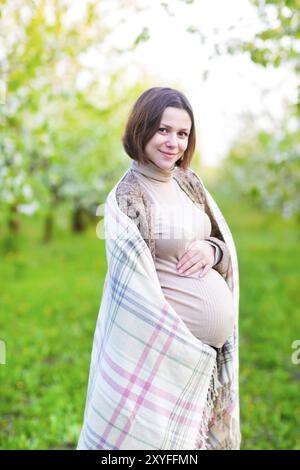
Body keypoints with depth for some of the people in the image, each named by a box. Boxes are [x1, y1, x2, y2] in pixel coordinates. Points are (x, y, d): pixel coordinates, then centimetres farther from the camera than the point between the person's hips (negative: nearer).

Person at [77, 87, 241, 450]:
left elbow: (225, 242, 13)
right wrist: (183, 340, -18)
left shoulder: (190, 181, 5)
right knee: (167, 431, 8)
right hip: (167, 339, -7)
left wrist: (211, 249, -10)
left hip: (212, 342, 7)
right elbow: (135, 286, -17)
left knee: (207, 429, 21)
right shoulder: (126, 198, -15)